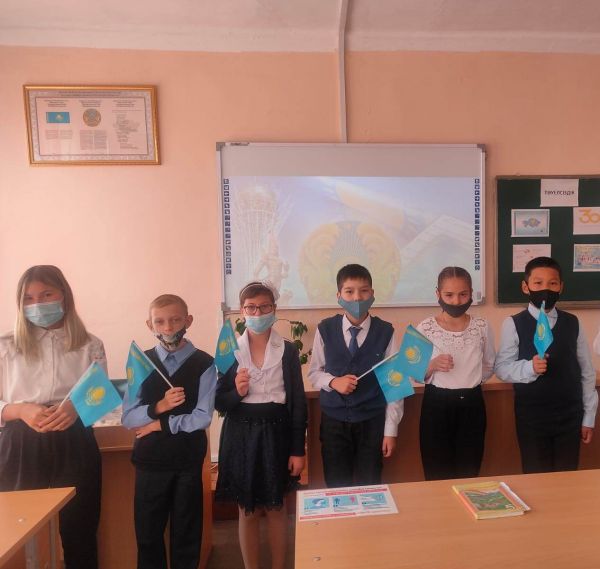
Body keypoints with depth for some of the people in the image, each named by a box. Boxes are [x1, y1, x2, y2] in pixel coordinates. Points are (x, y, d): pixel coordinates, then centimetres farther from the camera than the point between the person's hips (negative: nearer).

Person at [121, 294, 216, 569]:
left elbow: (202, 418, -14)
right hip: (149, 459, 2)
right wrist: (159, 407, -20)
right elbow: (127, 418, -4)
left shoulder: (203, 363, -11)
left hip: (188, 460, -2)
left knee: (186, 534, 17)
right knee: (147, 533, 18)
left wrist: (160, 425, -10)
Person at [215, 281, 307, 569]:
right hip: (241, 435, 1)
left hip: (276, 433, 0)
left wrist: (298, 450, -4)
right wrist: (237, 392, -20)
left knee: (276, 508, 16)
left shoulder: (288, 350, -5)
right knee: (247, 511, 15)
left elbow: (298, 402, -3)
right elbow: (220, 403, 1)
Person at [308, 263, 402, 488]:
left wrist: (391, 430, -2)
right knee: (336, 487, 14)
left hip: (372, 420, -1)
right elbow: (314, 373, 5)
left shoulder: (385, 332, -9)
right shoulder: (325, 329, -6)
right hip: (334, 420, 1)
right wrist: (333, 382, -16)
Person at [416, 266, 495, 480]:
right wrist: (432, 365, -22)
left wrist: (470, 380, 2)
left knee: (469, 475, 13)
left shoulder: (481, 326, -2)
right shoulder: (425, 328, -9)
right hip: (436, 405, -2)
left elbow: (490, 366, 14)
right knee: (437, 476, 7)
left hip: (471, 404, 2)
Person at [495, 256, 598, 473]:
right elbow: (501, 367, -9)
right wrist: (529, 367, -27)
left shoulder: (573, 323, 0)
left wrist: (589, 417, 6)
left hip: (569, 416, 3)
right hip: (531, 417, -2)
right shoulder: (513, 324, -9)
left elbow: (587, 371, 5)